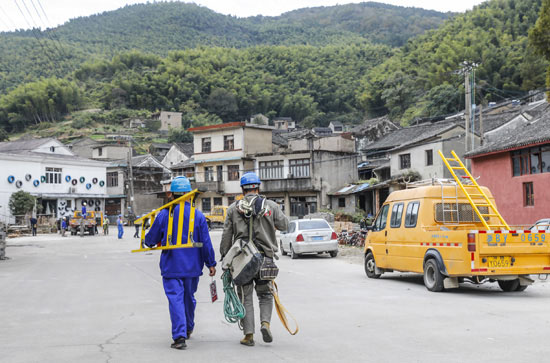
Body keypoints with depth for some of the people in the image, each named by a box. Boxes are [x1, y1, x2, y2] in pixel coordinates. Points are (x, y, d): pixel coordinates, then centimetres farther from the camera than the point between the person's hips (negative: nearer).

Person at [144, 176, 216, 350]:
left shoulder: (164, 215, -9)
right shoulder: (198, 215, -4)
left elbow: (151, 239, 3)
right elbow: (206, 242, -2)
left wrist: (147, 241, 27)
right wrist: (211, 263, 7)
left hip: (171, 267, -3)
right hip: (192, 267, 3)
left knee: (175, 299, -3)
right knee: (189, 298, 20)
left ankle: (179, 336, -13)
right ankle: (188, 328, 38)